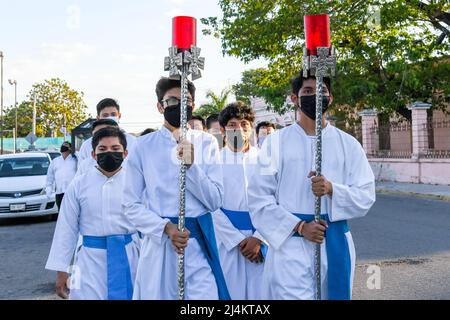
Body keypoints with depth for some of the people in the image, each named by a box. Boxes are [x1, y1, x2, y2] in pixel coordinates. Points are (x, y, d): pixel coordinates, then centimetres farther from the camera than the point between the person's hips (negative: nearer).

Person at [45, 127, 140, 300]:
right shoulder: (78, 185, 0)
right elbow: (66, 229, 3)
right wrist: (61, 269, 3)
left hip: (127, 258, 0)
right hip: (91, 259, 0)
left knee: (127, 295, 10)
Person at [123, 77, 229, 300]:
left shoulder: (206, 143, 2)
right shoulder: (144, 146, 0)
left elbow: (215, 201, -2)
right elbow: (131, 205, 1)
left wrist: (191, 166, -15)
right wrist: (165, 227, -14)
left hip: (199, 242, 0)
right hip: (158, 241, 0)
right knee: (157, 294, 10)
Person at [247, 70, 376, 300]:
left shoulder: (348, 144, 6)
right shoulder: (276, 142, 1)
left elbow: (366, 197, 2)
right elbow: (259, 197, -4)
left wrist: (332, 189, -16)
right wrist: (299, 226, -13)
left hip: (335, 244, 2)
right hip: (290, 244, -2)